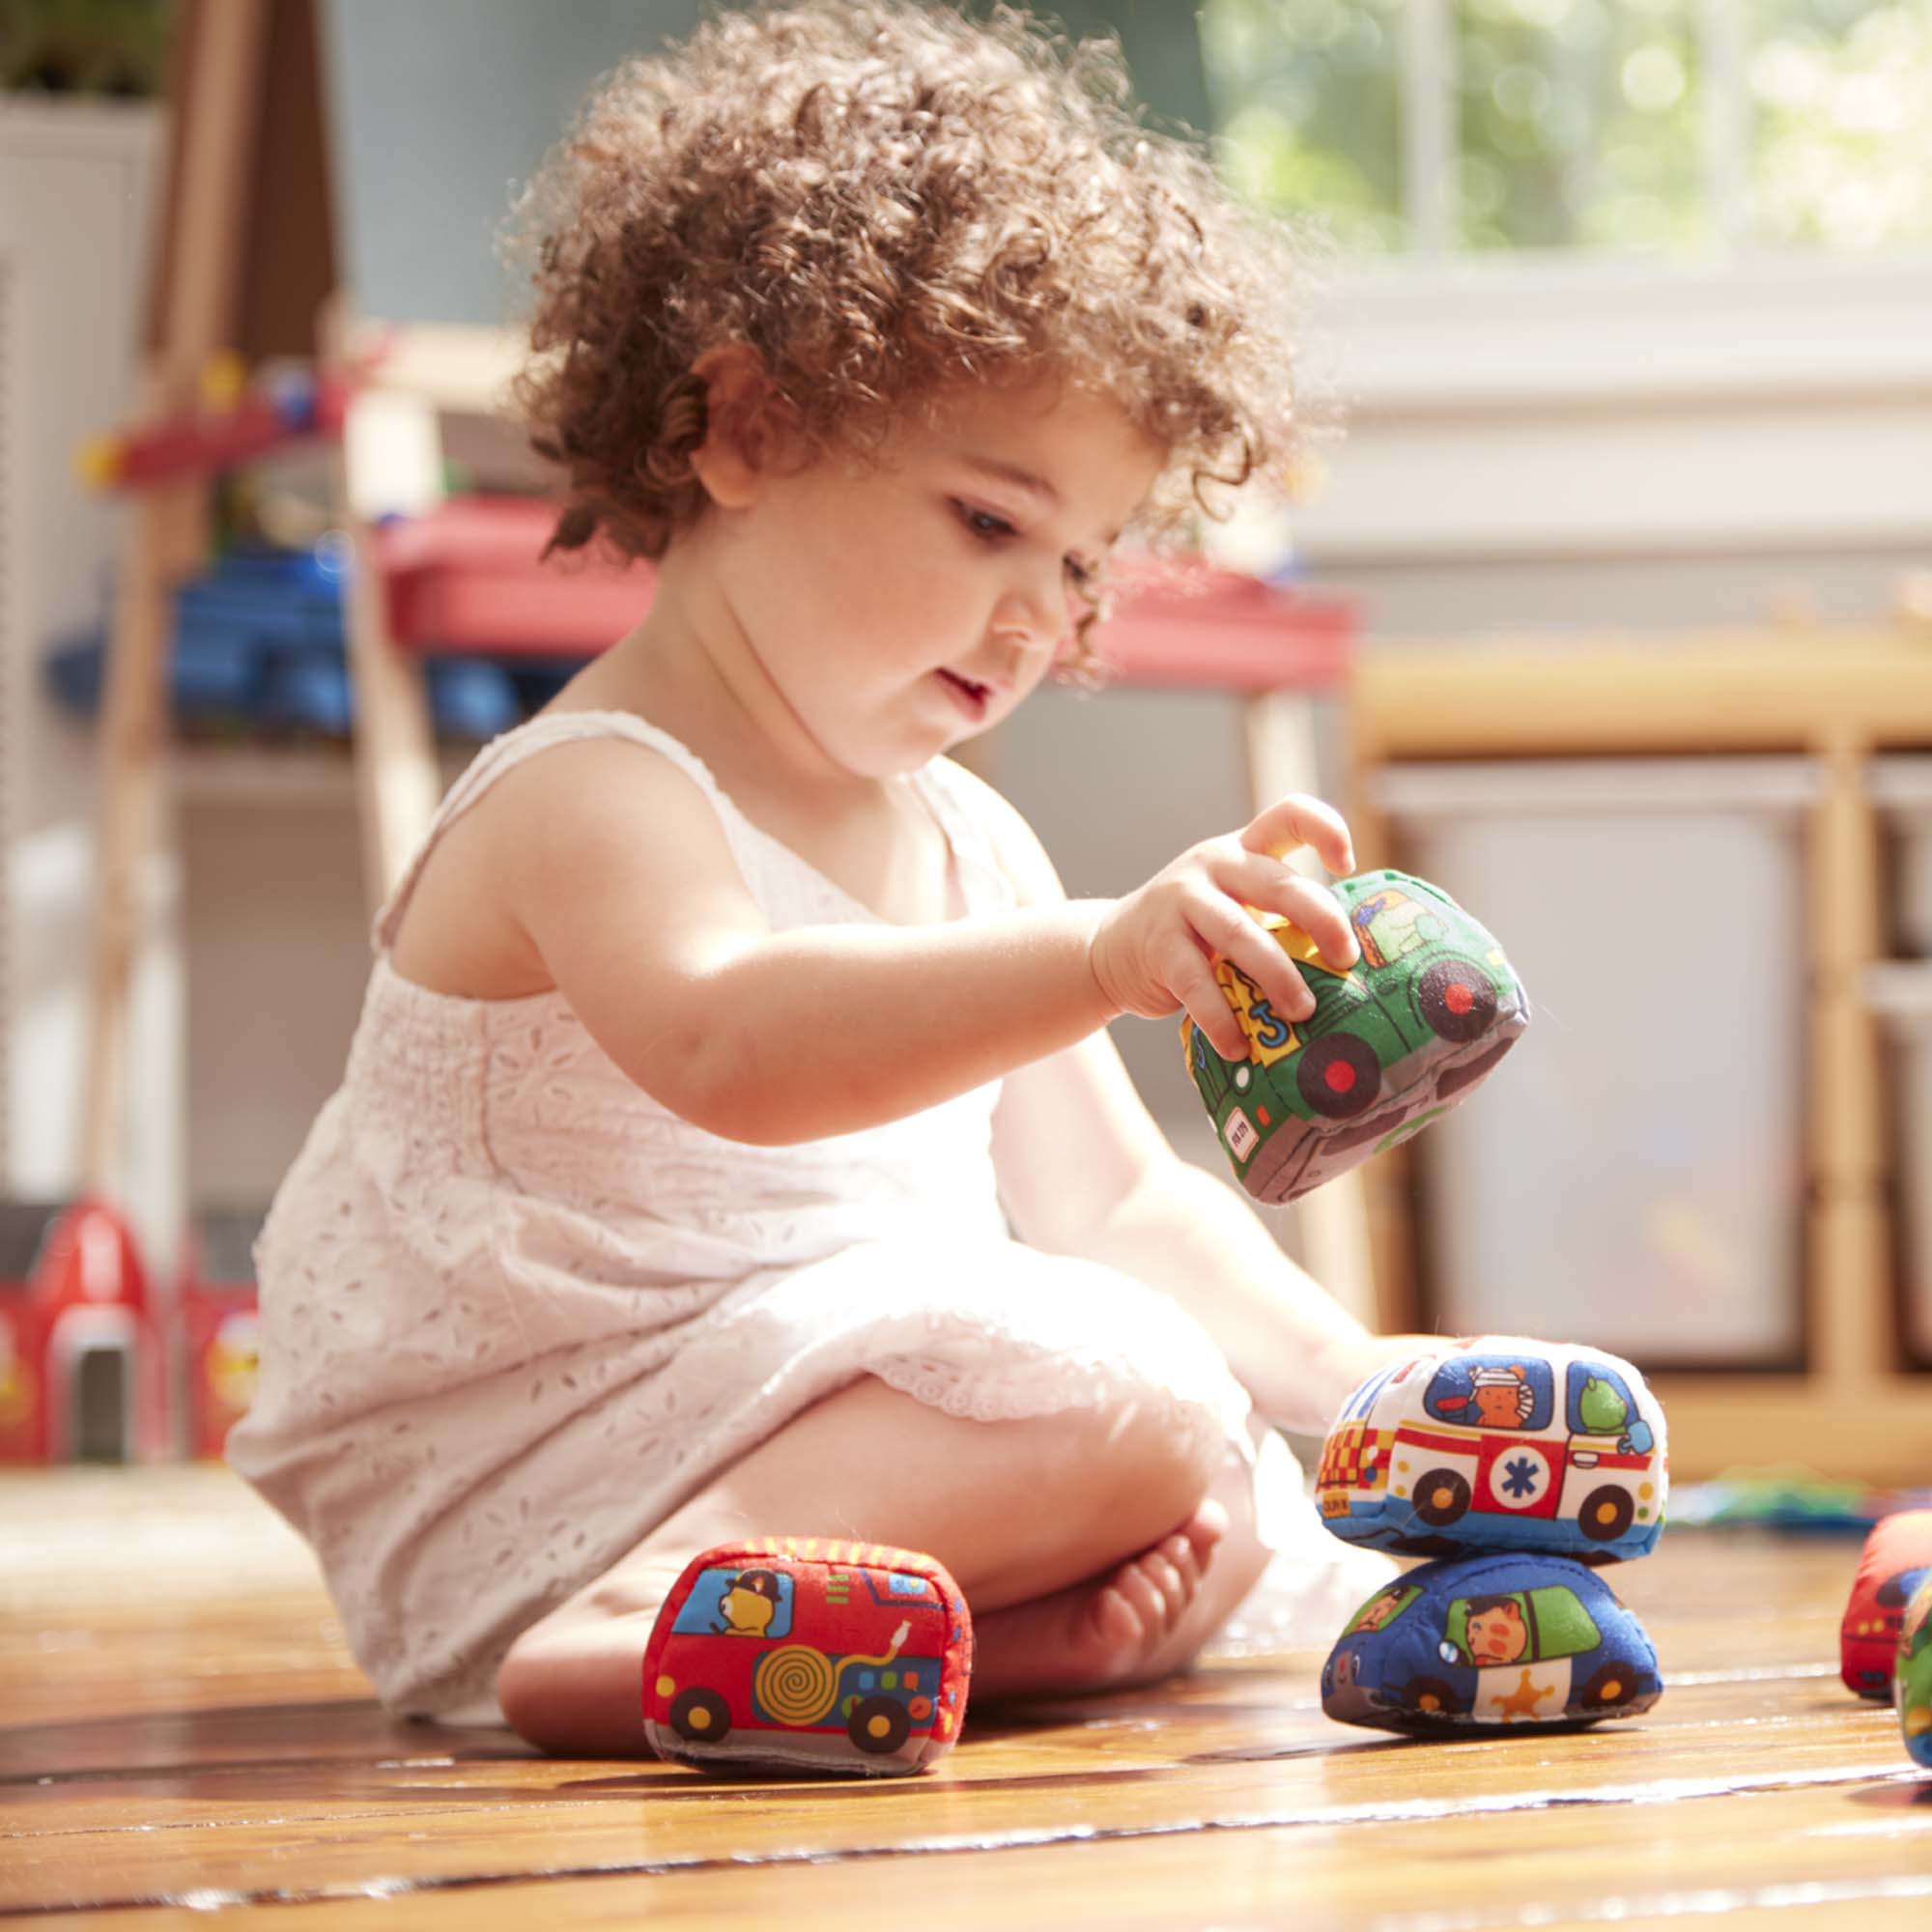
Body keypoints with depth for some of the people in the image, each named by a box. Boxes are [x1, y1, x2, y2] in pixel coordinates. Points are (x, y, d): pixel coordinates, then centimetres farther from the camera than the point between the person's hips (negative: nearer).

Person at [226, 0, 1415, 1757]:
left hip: (858, 1423, 9)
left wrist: (1356, 1374, 10)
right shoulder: (589, 802, -15)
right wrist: (1100, 958, -49)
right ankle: (673, 1599, -34)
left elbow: (1109, 1207, 22)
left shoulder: (969, 843, 14)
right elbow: (728, 1048, -38)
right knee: (1134, 1405, -24)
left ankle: (1021, 1630, -28)